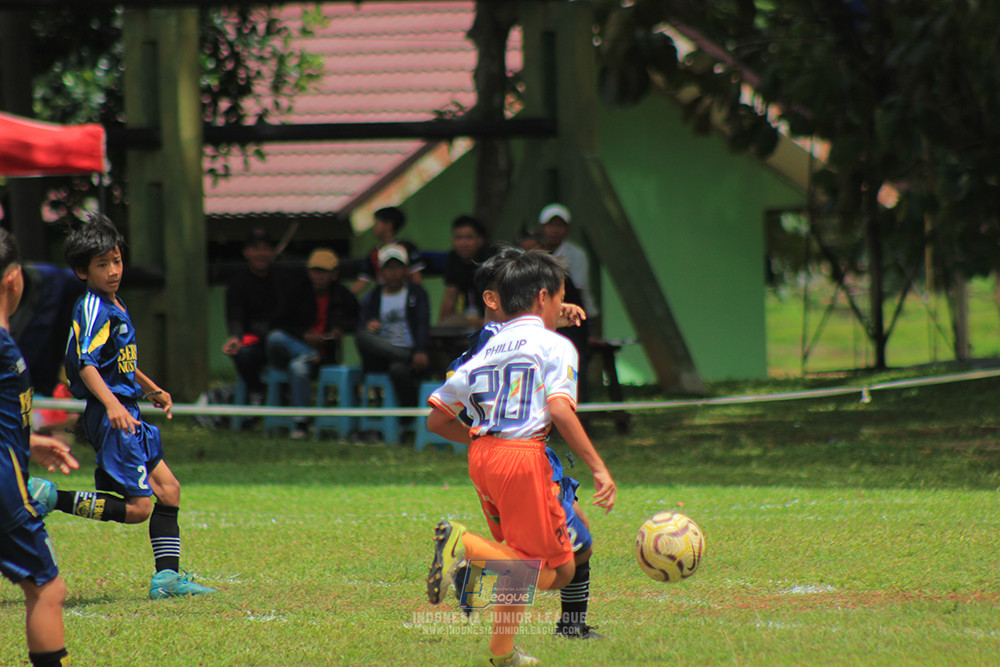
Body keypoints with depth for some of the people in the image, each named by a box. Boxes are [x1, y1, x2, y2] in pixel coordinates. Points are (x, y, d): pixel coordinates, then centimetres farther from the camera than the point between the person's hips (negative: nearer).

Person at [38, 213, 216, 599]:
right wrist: (111, 404, -40)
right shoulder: (92, 310, -15)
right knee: (137, 507, -13)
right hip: (110, 418, -10)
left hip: (127, 415, 10)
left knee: (168, 489, 12)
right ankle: (51, 499, -9)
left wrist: (152, 390, 32)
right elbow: (86, 364, -28)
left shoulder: (116, 306, 16)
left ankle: (167, 576, 14)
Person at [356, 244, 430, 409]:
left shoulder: (417, 293, 12)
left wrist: (421, 352, -23)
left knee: (398, 369, -39)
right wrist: (368, 328, -19)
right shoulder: (372, 298, 19)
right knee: (362, 337, -30)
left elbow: (423, 325, -3)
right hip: (379, 360, 2)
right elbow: (361, 328, 8)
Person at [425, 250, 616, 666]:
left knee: (522, 563, 23)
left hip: (480, 457, 7)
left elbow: (436, 419, 17)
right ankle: (465, 545, -22)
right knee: (557, 571, -3)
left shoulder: (487, 352, 18)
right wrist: (599, 469, -16)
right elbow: (560, 410, -16)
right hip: (523, 454, -7)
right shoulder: (554, 345, 1)